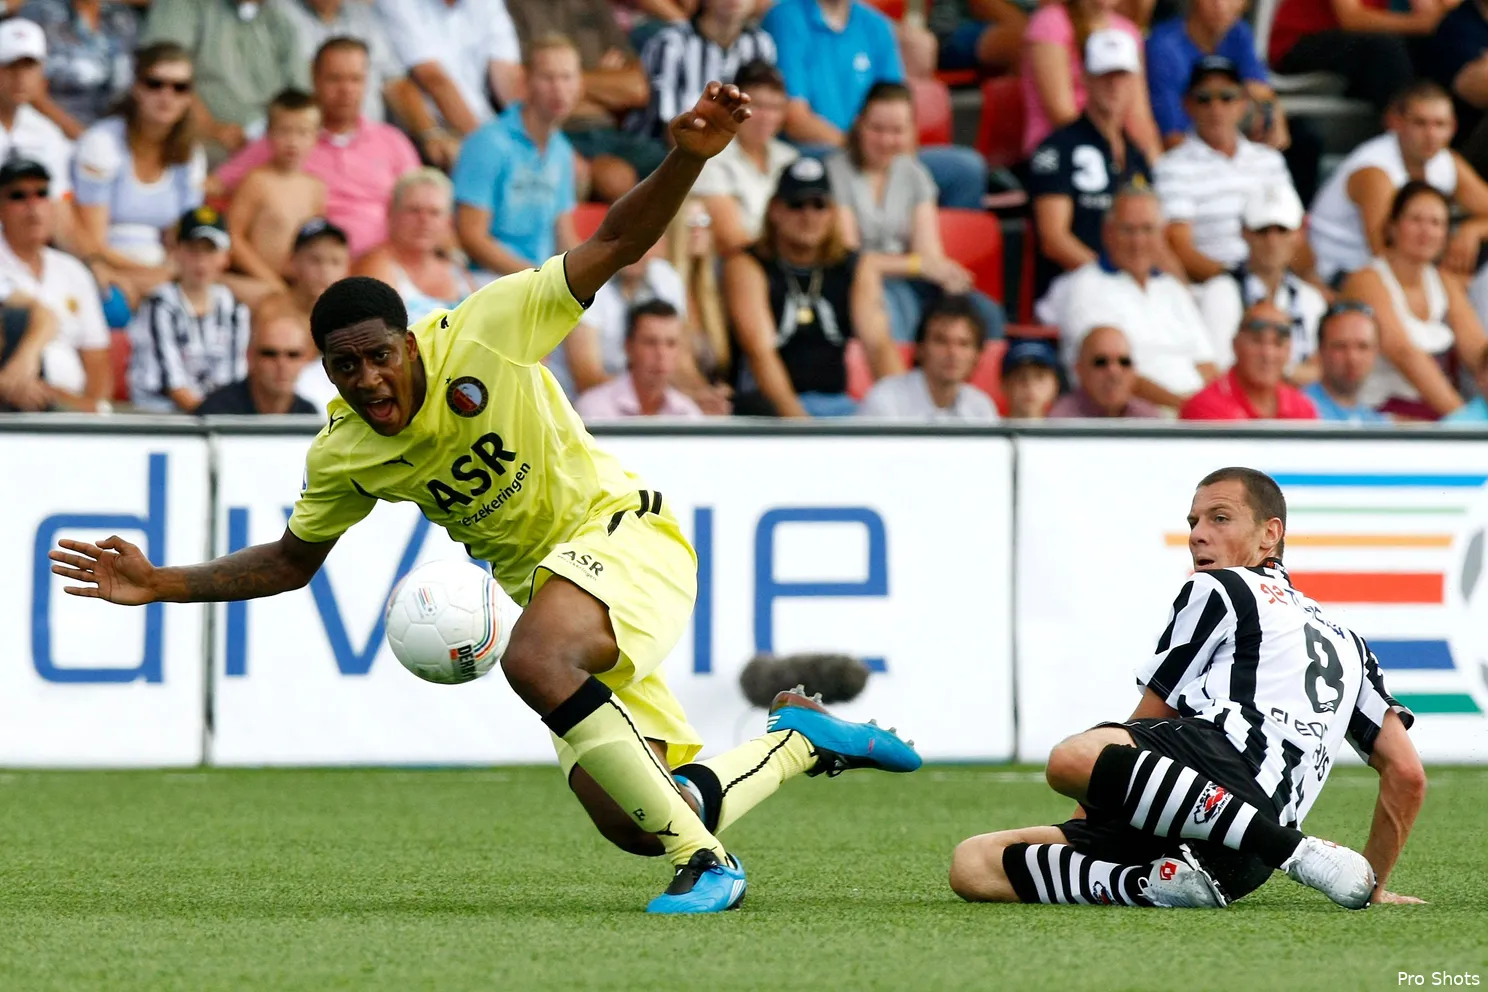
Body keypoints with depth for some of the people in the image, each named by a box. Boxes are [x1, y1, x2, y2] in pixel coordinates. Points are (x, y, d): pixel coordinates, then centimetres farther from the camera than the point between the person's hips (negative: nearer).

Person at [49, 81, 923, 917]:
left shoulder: (483, 332, -19)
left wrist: (687, 158, -36)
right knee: (632, 824, 0)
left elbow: (618, 244, -19)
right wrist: (161, 586, 3)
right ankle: (801, 738, 28)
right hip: (543, 577, 6)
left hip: (621, 533, -6)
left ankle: (702, 861, -28)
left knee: (536, 662, -38)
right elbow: (293, 560, 13)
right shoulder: (342, 456, -5)